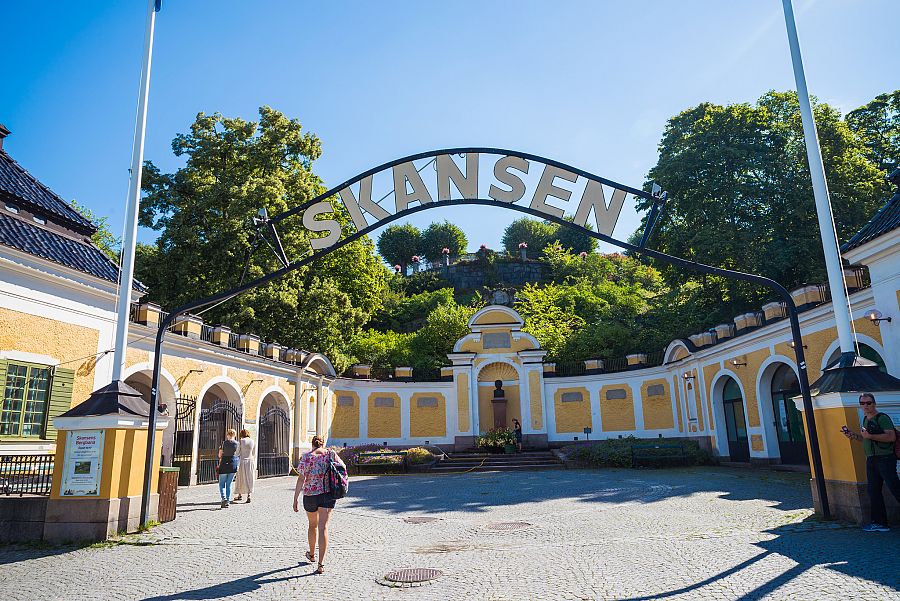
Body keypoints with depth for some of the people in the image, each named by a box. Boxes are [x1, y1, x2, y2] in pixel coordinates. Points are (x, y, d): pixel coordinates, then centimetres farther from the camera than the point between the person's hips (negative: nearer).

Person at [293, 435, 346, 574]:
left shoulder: (306, 457, -5)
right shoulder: (331, 454, 0)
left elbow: (301, 479, -9)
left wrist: (295, 499, -6)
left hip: (310, 495, 0)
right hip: (328, 494, 0)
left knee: (312, 525, 21)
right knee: (323, 527, 1)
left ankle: (312, 554, 43)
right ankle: (321, 564, -6)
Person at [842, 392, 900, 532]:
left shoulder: (882, 418, -11)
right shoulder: (865, 419, 16)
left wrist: (869, 436, -23)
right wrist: (853, 435, 11)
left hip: (885, 459, -9)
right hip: (871, 460, 9)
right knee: (873, 491, 8)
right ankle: (879, 523, 13)